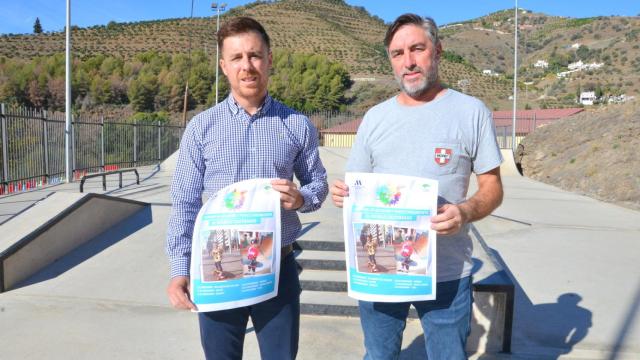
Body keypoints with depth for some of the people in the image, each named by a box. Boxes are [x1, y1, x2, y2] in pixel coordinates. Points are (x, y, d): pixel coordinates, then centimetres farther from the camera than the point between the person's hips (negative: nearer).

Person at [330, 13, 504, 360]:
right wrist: (342, 193, -12)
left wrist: (466, 211, -22)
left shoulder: (472, 112, -3)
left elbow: (492, 187, -1)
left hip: (446, 272, -2)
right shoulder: (375, 117, 6)